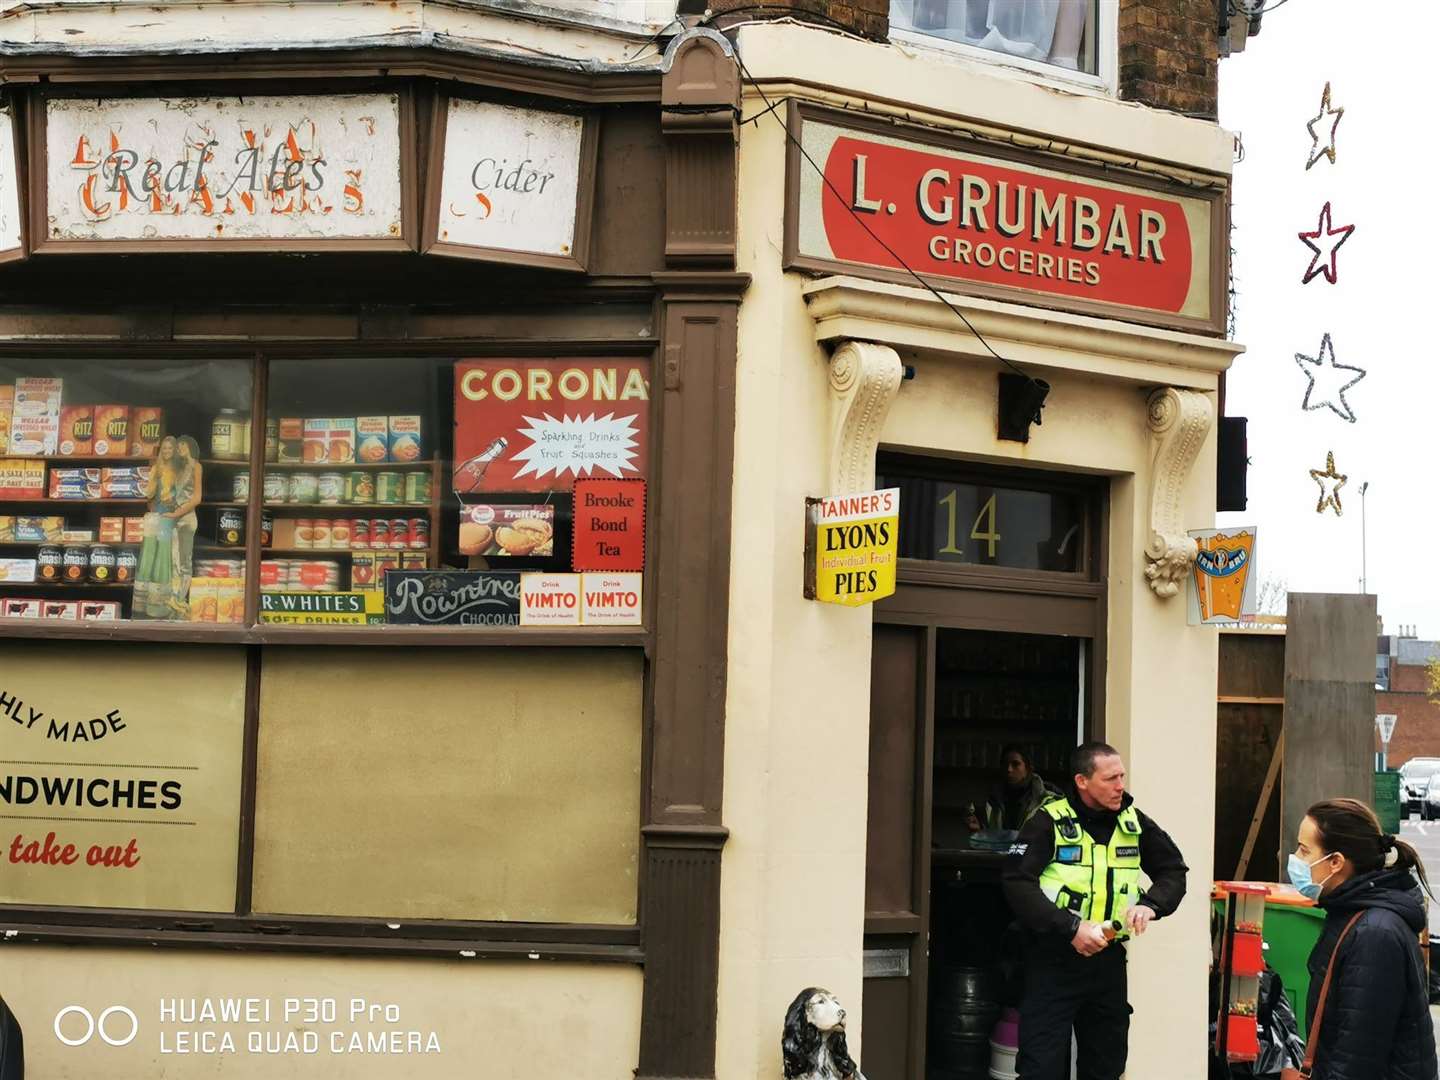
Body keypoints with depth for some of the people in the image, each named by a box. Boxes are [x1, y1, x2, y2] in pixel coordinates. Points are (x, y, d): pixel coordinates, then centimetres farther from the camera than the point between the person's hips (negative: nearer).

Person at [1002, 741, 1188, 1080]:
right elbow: (1018, 884, -18)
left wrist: (1150, 905, -10)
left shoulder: (1134, 823, 5)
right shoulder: (1049, 822, -10)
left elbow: (1173, 871, 11)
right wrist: (1071, 927, -26)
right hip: (1054, 960, -5)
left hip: (1108, 961, 5)